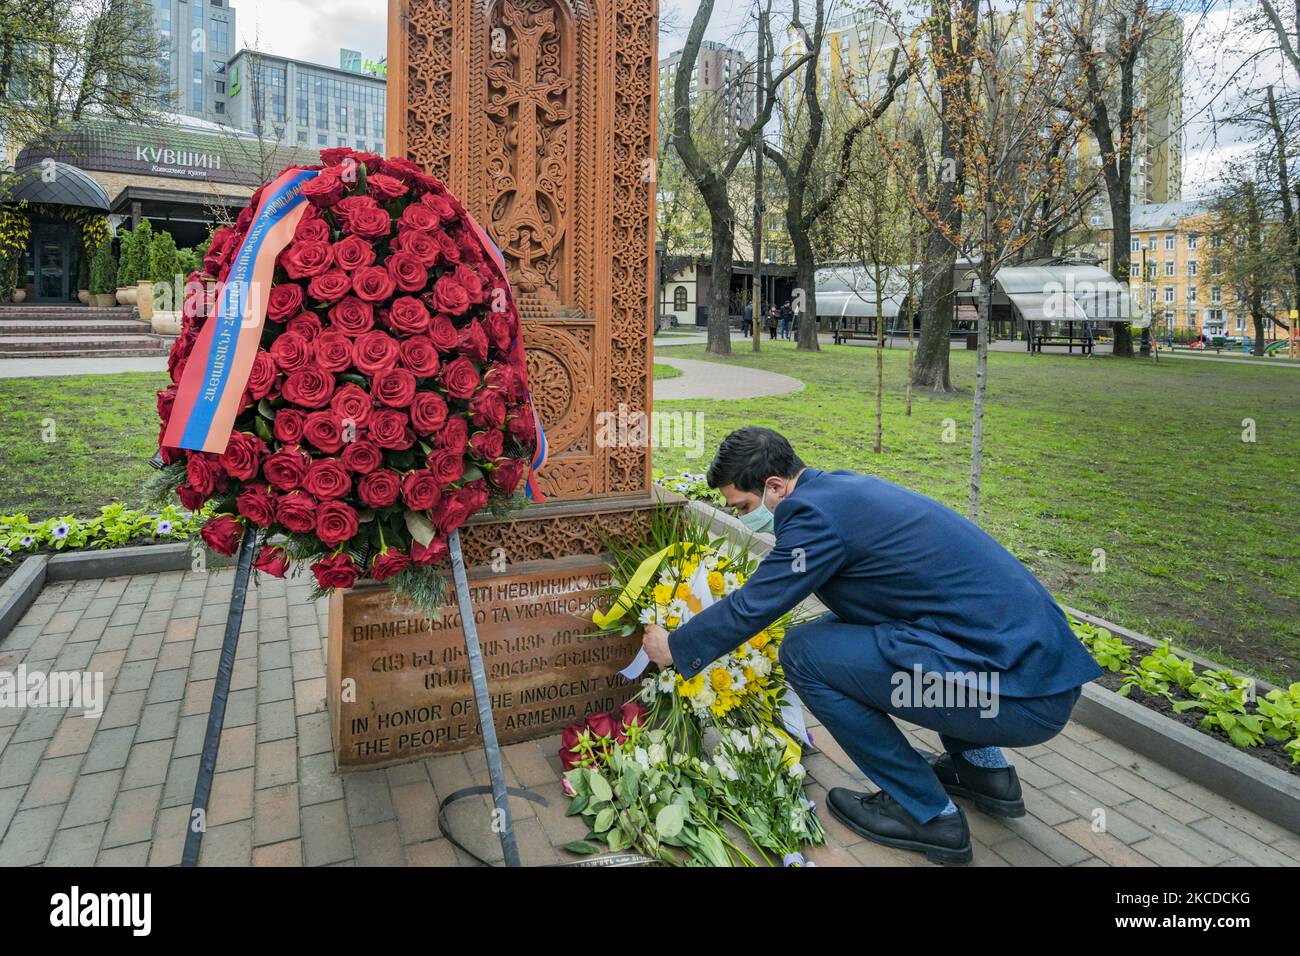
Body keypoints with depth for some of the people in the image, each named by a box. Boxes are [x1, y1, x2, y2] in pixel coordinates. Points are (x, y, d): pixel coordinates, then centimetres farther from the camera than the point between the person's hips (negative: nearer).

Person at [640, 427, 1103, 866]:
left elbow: (751, 607, -7)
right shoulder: (842, 487, 13)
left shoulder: (818, 514, -16)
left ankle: (928, 814, 6)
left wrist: (674, 648, 9)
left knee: (803, 652, -8)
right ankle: (985, 769, 29)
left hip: (1019, 697, -10)